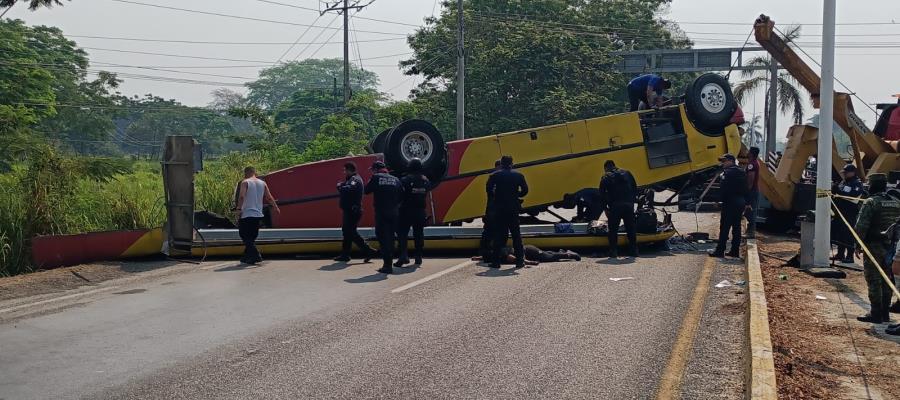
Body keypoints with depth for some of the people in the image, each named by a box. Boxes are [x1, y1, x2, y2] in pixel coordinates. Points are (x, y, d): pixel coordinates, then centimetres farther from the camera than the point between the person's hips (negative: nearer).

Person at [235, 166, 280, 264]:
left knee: (245, 236, 0)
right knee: (252, 237, 15)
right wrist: (276, 208, 22)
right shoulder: (263, 183, 10)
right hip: (258, 215, 6)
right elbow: (269, 198, 11)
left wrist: (239, 208, -10)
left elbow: (241, 196, -18)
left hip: (247, 214, -6)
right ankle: (247, 257, 22)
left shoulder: (245, 182, -4)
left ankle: (256, 255, -14)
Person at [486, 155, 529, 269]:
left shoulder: (495, 175, -1)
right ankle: (519, 260, 7)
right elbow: (525, 190, 1)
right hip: (513, 208, 1)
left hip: (499, 208, -1)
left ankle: (496, 261, 1)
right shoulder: (518, 175, 4)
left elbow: (489, 189, -9)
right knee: (516, 234, 9)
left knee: (498, 235, 3)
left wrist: (496, 196, 8)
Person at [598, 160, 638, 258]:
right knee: (631, 228, 11)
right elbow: (635, 189, 18)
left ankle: (613, 251, 0)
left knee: (613, 229, 5)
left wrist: (605, 209, 12)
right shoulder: (626, 173, 17)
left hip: (615, 206, -3)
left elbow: (602, 196, 6)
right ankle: (634, 250, 12)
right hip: (629, 205, 3)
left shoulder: (606, 178, 8)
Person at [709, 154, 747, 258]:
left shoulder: (728, 172, -13)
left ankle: (720, 251, -6)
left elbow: (723, 188, -20)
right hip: (740, 203, 9)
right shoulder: (742, 173, 16)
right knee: (736, 227, 12)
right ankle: (735, 251, 15)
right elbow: (745, 190, 17)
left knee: (724, 227, -6)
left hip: (730, 203, -9)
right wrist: (745, 202, 19)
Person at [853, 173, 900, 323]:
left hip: (874, 246, -7)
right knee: (886, 280, 14)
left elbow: (861, 226, -17)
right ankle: (885, 313, 19)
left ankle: (876, 314, -1)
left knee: (874, 281, -2)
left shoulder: (870, 202, -13)